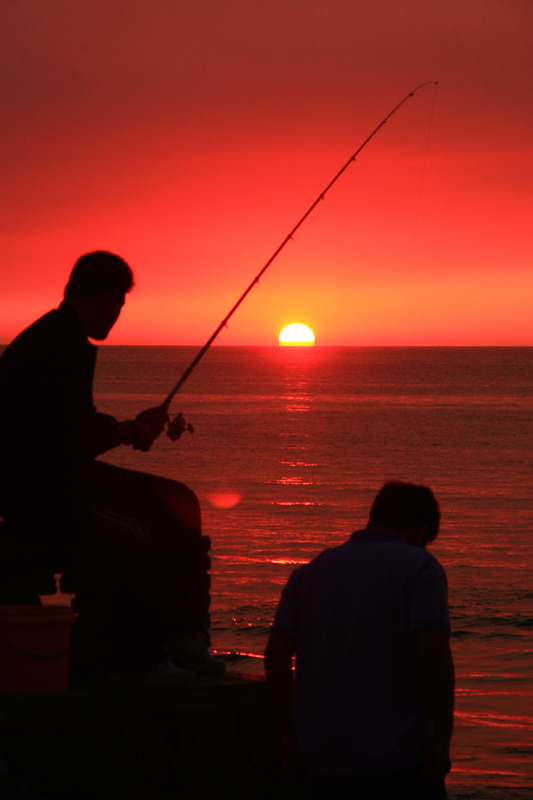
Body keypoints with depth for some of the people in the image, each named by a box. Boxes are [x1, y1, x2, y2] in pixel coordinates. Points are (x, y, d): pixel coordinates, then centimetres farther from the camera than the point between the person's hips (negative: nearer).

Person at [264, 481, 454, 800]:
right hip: (400, 756, -5)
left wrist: (290, 729, 11)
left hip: (325, 761, 5)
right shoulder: (419, 567, -3)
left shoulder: (311, 571, 12)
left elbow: (276, 655, 4)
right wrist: (442, 737, -15)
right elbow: (434, 653, -17)